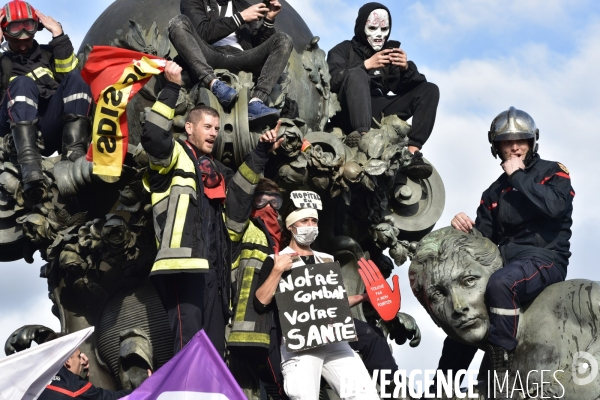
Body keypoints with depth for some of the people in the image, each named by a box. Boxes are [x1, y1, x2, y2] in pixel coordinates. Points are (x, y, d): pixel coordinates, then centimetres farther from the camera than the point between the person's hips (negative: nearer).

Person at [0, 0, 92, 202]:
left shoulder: (47, 53, 27)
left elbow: (68, 72, 5)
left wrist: (58, 34, -1)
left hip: (54, 128, 2)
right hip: (20, 130, -2)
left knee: (75, 77, -19)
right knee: (23, 83, -29)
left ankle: (74, 152, -36)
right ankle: (30, 165, -49)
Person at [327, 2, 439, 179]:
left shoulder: (390, 53, 21)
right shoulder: (343, 50, 11)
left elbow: (406, 88, 8)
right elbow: (333, 81, -9)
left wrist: (407, 68, -12)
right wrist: (366, 65, -18)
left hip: (379, 114, 4)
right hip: (349, 115, -4)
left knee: (429, 90, -6)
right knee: (357, 74, -29)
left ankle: (412, 151, -28)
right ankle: (363, 134, -54)